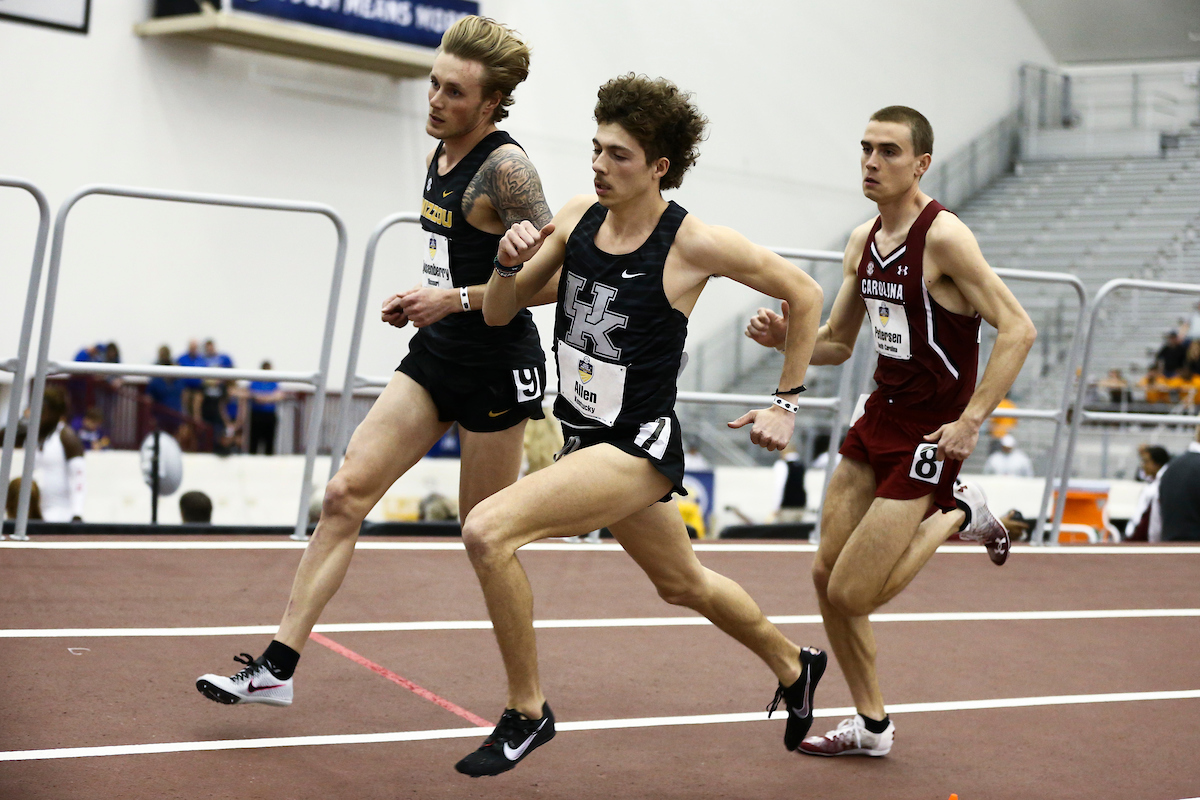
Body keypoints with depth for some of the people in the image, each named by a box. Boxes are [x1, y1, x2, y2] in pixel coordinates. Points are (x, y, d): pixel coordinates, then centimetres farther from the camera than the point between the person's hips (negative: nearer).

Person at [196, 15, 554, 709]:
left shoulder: (504, 166, -15)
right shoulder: (442, 156, 11)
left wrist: (454, 300, -19)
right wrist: (423, 299, 8)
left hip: (497, 368, -8)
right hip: (436, 358, 8)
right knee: (345, 493, -2)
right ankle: (279, 666, 0)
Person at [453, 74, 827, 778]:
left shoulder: (694, 243, -17)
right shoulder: (578, 218, -1)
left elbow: (805, 294, -5)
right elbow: (499, 314, 5)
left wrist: (787, 403, -2)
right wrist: (509, 262, -17)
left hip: (639, 445, -7)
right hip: (588, 436, 7)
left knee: (489, 530, -23)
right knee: (683, 583, 26)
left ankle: (527, 712, -6)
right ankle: (795, 668, 52)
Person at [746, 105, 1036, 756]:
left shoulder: (943, 238, -16)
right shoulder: (863, 241, 8)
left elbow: (1017, 329, -19)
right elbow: (836, 343, 16)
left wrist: (971, 420, -23)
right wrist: (785, 336, -4)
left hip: (929, 433, -8)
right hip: (879, 418, 8)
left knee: (852, 595, -9)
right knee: (826, 577, 8)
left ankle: (956, 517, 13)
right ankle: (871, 725, 24)